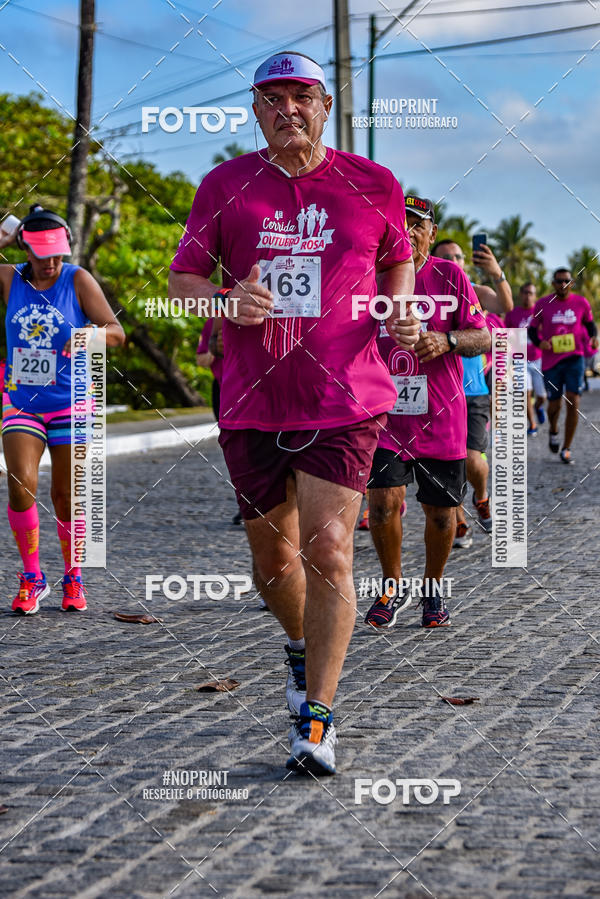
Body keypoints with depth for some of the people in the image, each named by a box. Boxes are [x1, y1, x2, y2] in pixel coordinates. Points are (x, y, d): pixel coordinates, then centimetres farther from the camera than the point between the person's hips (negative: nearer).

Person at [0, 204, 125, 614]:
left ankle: (73, 578, 23)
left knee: (66, 495, 4)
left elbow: (117, 331, -7)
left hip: (70, 402, -1)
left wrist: (90, 335, -29)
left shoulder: (78, 280, -5)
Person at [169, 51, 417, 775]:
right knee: (273, 561, 11)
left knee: (327, 551, -12)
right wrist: (227, 300, -14)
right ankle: (301, 646, 44)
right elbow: (181, 276, 7)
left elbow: (398, 261, 20)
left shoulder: (372, 186, 3)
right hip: (252, 405, 2)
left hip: (344, 402, -2)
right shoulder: (226, 186, 3)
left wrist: (401, 312, -1)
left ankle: (316, 719, -4)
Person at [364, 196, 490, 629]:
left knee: (440, 511, 6)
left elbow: (483, 338, -5)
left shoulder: (450, 276, -1)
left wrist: (447, 341, -23)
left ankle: (433, 589, 30)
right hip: (386, 414, 1)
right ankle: (393, 588, 10)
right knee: (383, 502, -13)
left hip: (441, 417, 0)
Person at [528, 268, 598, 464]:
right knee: (554, 405, 6)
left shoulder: (581, 303, 1)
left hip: (575, 359, 0)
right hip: (551, 361, 0)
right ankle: (553, 431, 41)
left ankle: (566, 449, 1)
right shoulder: (542, 304, -2)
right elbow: (533, 329, 6)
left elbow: (590, 323, 17)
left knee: (573, 403, -10)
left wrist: (593, 337, -4)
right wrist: (539, 342, -15)